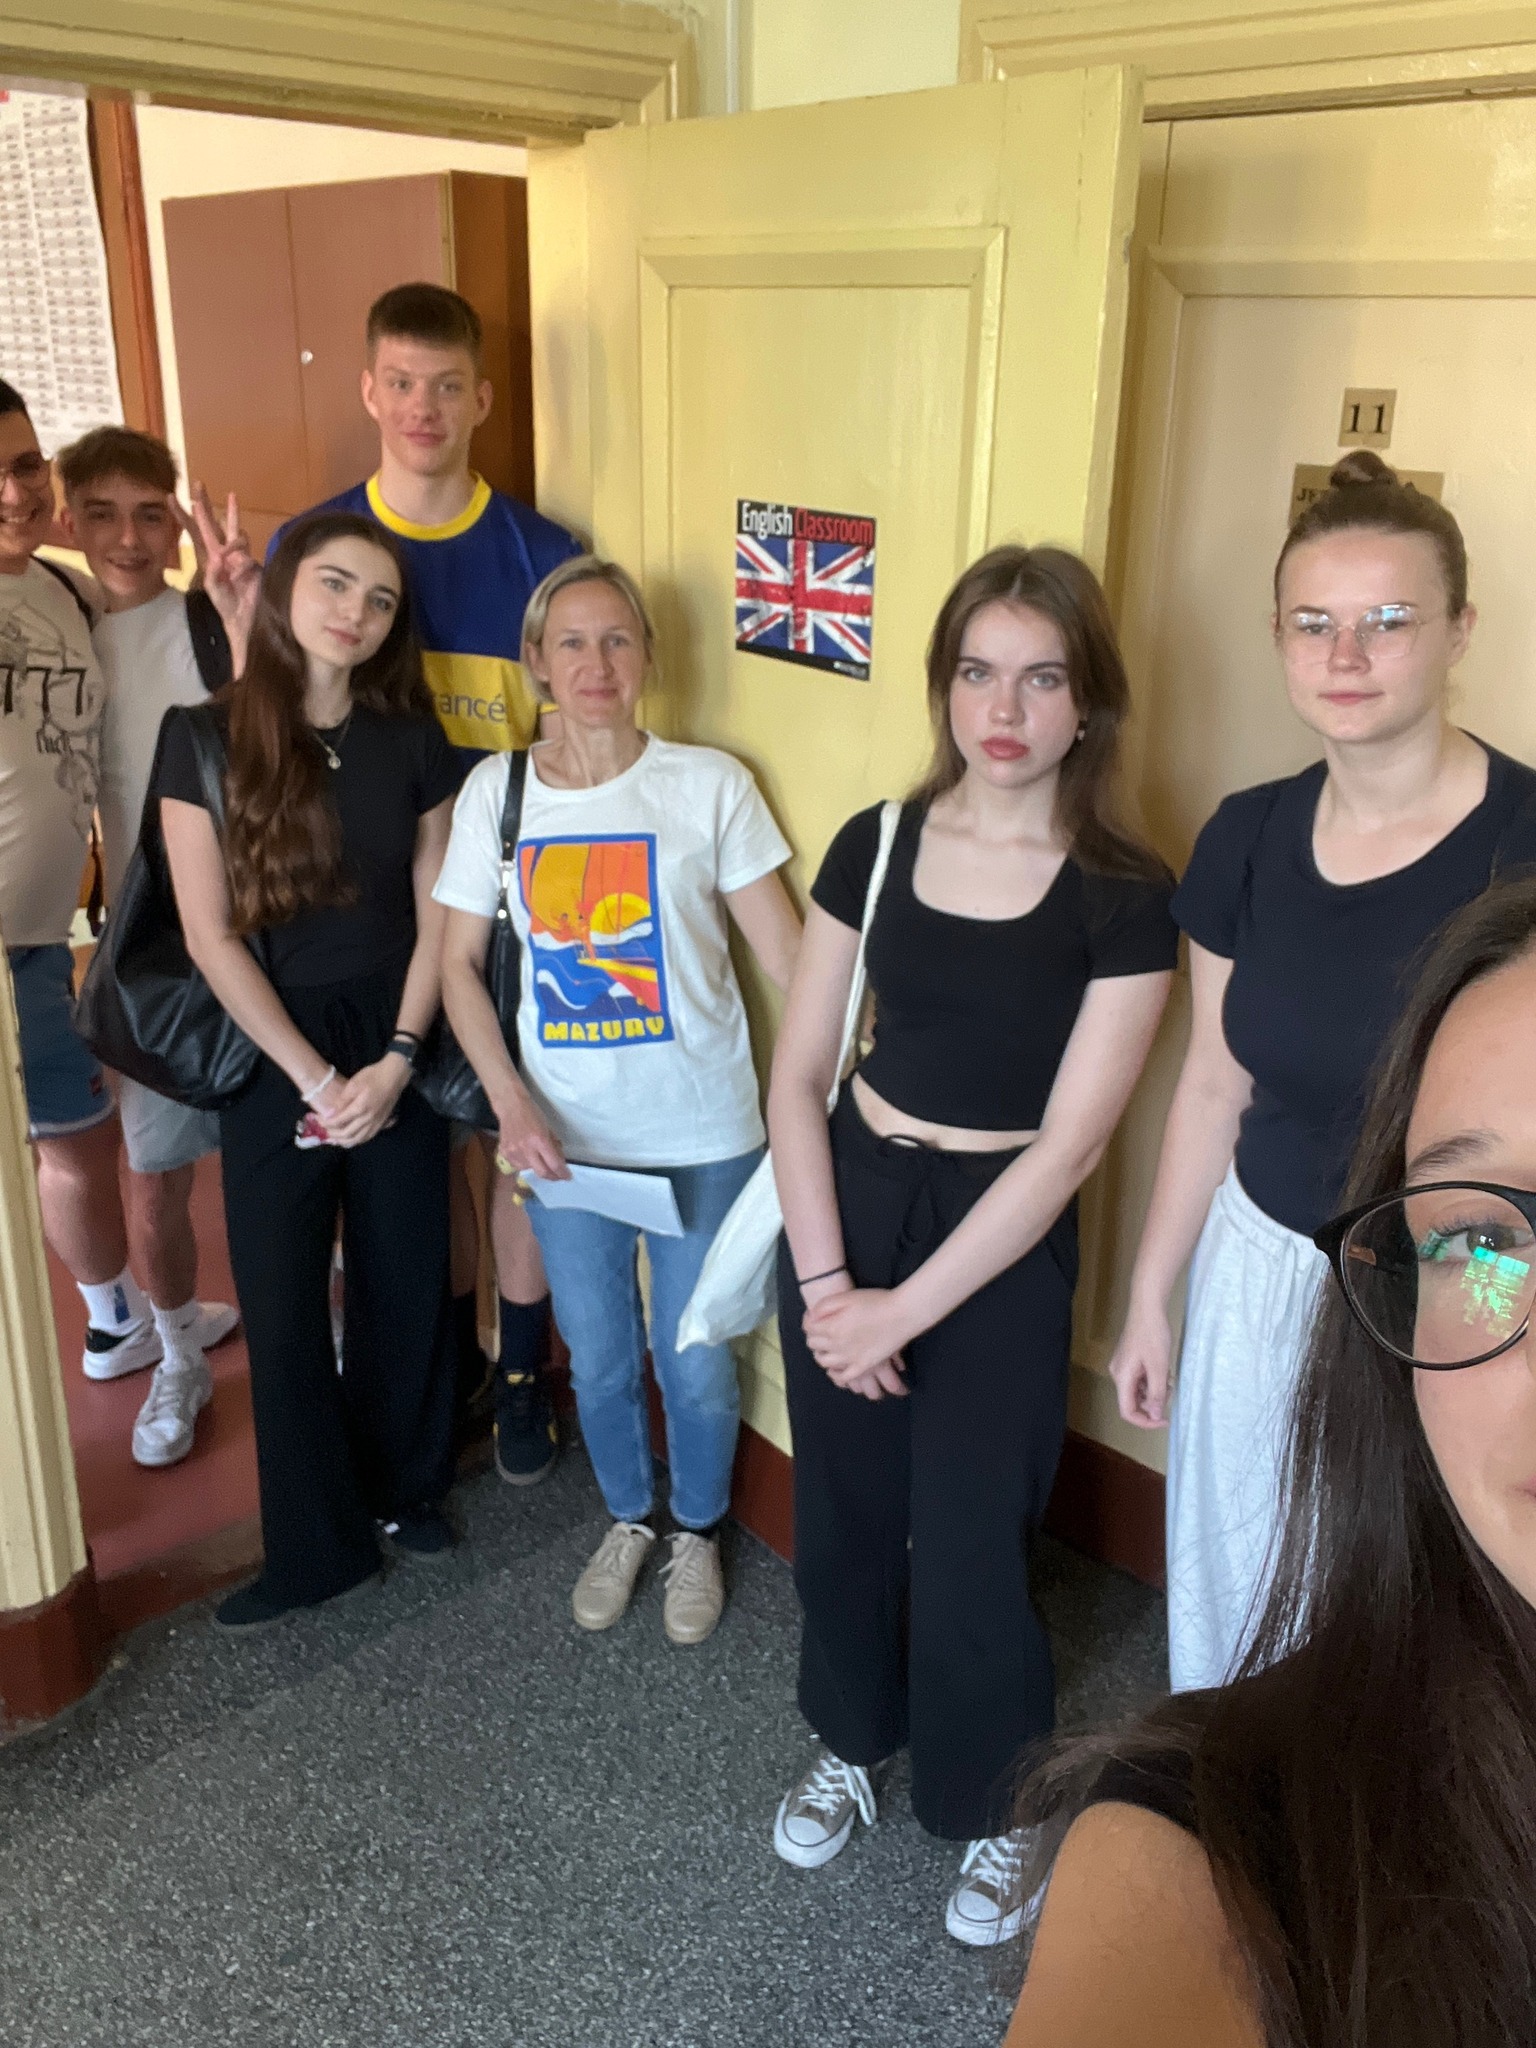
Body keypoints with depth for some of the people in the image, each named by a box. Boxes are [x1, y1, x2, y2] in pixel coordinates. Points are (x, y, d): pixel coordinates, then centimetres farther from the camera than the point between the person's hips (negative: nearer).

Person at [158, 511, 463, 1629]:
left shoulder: (411, 737, 0)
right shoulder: (207, 737, -7)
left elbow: (437, 915, 1)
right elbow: (212, 936, -9)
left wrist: (396, 1060, -10)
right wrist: (314, 1076, -13)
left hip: (397, 1045, 2)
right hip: (271, 1059, -2)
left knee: (406, 1284, 11)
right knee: (283, 1305, 6)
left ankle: (406, 1489, 35)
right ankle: (316, 1544, 24)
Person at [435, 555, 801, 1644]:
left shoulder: (710, 783, -8)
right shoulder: (498, 789, 0)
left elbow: (787, 953, -8)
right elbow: (460, 962, 3)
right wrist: (514, 1106, -9)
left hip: (703, 1134, -2)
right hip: (567, 1136, 2)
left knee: (699, 1365, 11)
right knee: (600, 1360, 18)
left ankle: (698, 1531, 40)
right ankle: (629, 1518, 46)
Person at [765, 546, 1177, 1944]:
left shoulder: (1124, 897, -12)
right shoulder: (875, 846, -3)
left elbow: (1067, 1146, -14)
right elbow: (799, 1073, -1)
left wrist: (904, 1308, -13)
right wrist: (824, 1277, -10)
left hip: (1001, 1244, -3)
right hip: (851, 1202, 3)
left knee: (966, 1546, 8)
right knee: (843, 1511, 17)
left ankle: (994, 1809, 37)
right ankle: (851, 1744, 46)